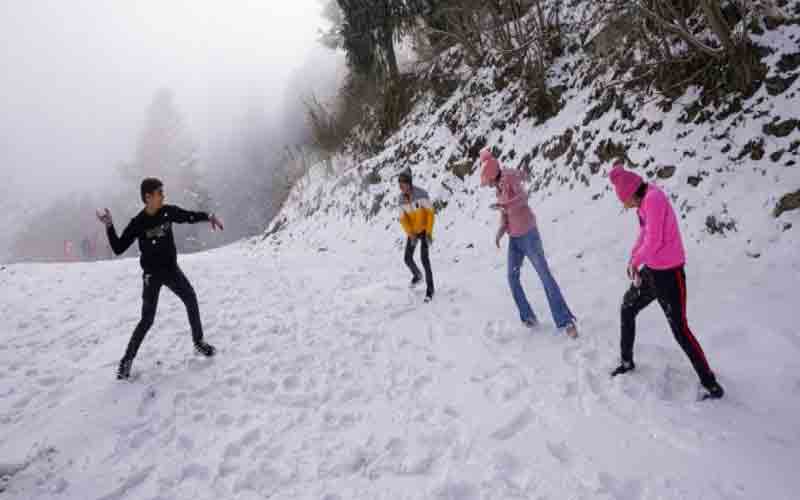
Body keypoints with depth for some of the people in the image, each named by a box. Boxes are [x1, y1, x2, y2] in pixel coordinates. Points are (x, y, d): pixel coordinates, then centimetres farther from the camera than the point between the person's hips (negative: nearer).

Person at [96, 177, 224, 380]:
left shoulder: (168, 211, -5)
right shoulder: (138, 223, -14)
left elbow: (189, 216, 12)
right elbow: (118, 249, -12)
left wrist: (209, 217, -2)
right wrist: (109, 226, -23)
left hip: (172, 269, 4)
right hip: (152, 275, -4)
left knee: (192, 302, 5)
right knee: (147, 320, -5)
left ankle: (199, 342, 24)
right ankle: (127, 360, 9)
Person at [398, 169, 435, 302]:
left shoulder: (421, 194, -20)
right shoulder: (402, 198, -5)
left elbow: (430, 212, -18)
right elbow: (403, 219, -5)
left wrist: (429, 232, -21)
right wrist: (410, 234, -17)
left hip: (424, 230, -5)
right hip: (412, 232, 5)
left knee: (425, 259, -14)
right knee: (408, 258, 6)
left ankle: (430, 289, -2)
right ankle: (417, 275, 39)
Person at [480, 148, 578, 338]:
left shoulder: (510, 178, -13)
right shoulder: (499, 189, 10)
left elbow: (524, 196, -32)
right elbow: (504, 218, 11)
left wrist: (504, 205, -47)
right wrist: (499, 233, -6)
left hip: (528, 234, -8)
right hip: (514, 238, 8)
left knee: (545, 276, -8)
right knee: (512, 277, 8)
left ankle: (566, 322, -5)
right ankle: (527, 317, 19)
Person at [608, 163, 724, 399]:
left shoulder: (654, 198, -23)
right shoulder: (645, 200, 4)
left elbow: (654, 241, -24)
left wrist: (635, 261, -7)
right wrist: (633, 261, 4)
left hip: (668, 273, -9)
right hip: (651, 271, 9)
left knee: (680, 330, -2)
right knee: (627, 310, 20)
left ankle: (711, 384, 14)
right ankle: (627, 361, 38)